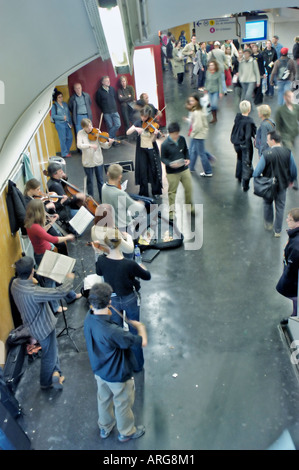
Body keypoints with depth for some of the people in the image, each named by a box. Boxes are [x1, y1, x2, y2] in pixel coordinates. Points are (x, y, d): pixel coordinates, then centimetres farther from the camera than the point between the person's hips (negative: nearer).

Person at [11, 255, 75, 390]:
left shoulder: (15, 283, -15)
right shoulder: (32, 292, -41)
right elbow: (60, 292, -38)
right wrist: (69, 279, -24)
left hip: (34, 324, 8)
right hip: (43, 327, -8)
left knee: (53, 348, 28)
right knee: (49, 356, 16)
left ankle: (55, 373, 33)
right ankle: (46, 383, 36)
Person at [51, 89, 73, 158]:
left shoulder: (65, 104, 11)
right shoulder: (54, 106, -5)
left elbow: (68, 114, 14)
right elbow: (53, 115, -10)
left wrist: (70, 122, 8)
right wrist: (62, 117, -16)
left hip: (67, 124, 6)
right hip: (60, 124, -6)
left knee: (70, 137, 5)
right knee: (63, 139, -2)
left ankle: (67, 151, 24)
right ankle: (65, 154, 9)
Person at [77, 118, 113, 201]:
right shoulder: (80, 133, -7)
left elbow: (103, 145, -9)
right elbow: (79, 145, -23)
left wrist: (109, 143, -29)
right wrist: (90, 145, -35)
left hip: (98, 160, 1)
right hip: (88, 162, -1)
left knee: (100, 180, 12)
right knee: (90, 181, 13)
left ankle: (102, 198, 28)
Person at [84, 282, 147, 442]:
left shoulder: (89, 318, -21)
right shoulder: (112, 332, -44)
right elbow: (143, 342, -31)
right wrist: (140, 327, -13)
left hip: (100, 371, 7)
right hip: (118, 376, -7)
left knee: (104, 399, 31)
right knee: (122, 404, 22)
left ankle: (104, 428, 57)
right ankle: (127, 432, 49)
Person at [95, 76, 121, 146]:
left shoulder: (112, 89, 7)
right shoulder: (100, 91, -5)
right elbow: (98, 102, 3)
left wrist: (114, 106, 13)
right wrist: (104, 109, 8)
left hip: (114, 111, 4)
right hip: (106, 113, -4)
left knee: (118, 125, -5)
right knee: (110, 127, 1)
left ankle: (109, 138, 7)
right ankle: (113, 141, 12)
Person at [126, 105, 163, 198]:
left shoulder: (152, 124, -8)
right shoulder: (139, 123, 0)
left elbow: (153, 140, -14)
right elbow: (127, 133, -6)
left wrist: (155, 134, -33)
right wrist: (135, 128, -23)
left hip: (151, 149, -2)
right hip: (141, 149, 2)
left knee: (154, 170, 5)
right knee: (142, 171, 3)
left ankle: (156, 192, 20)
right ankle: (144, 193, 14)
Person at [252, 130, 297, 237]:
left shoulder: (266, 154, -23)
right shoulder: (288, 152, -14)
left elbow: (257, 171, -17)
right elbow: (293, 169, -2)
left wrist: (254, 178, 5)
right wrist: (291, 180, 16)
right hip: (282, 185, 2)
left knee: (268, 204, 25)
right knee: (280, 207, 14)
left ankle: (268, 224, 43)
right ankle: (278, 231, 24)